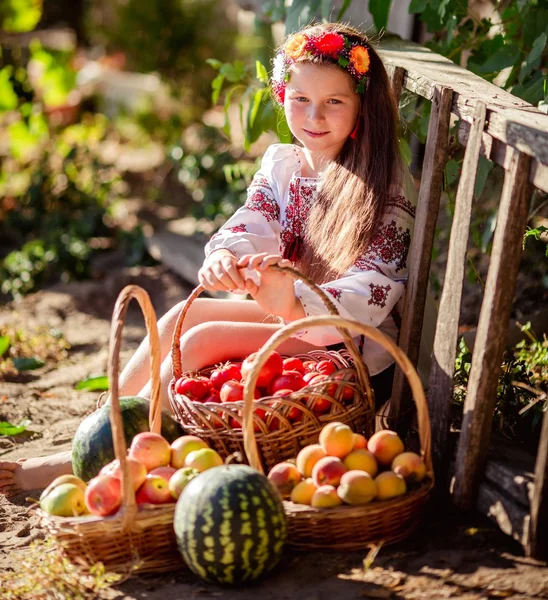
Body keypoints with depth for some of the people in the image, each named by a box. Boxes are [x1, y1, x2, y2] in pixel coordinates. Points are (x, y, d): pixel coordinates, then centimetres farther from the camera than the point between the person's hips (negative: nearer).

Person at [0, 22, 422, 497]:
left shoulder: (384, 188, -16)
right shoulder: (280, 164, 5)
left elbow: (373, 294, -25)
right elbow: (249, 226, -9)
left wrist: (296, 304, -45)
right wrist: (223, 258, -35)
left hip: (355, 345, -7)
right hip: (289, 312, 7)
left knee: (204, 339, -21)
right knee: (183, 315, -11)